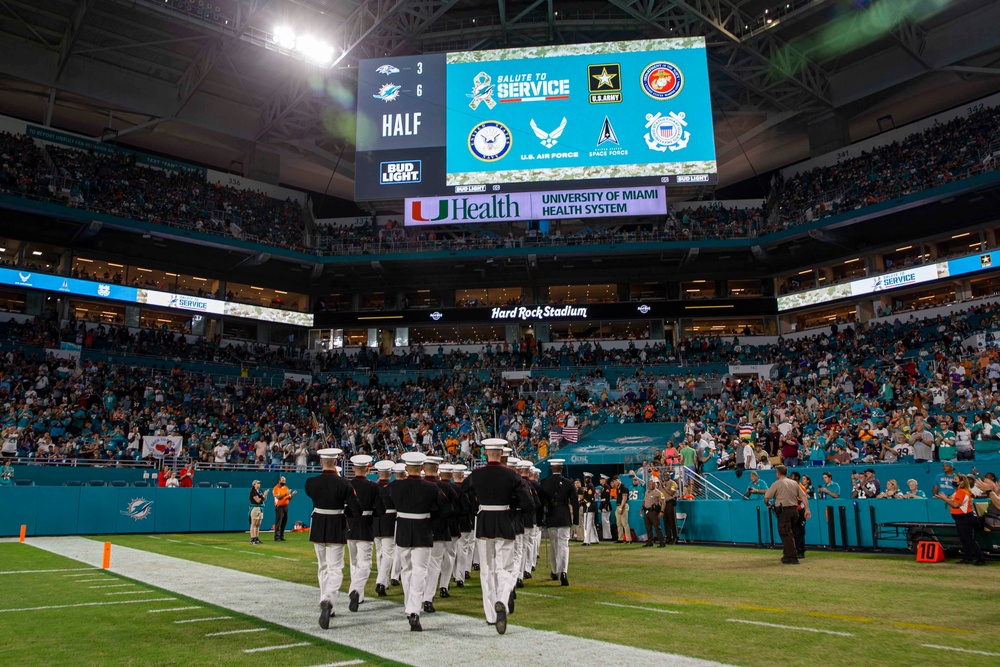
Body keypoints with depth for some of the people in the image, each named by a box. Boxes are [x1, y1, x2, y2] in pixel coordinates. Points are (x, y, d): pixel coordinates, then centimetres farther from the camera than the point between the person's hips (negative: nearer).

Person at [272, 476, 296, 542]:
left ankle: (281, 536, 15)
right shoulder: (276, 488, -4)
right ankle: (277, 537, -8)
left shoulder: (286, 488, 16)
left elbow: (289, 498, 14)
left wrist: (292, 495, -4)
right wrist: (285, 494, -25)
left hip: (286, 507, 7)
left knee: (284, 522, 8)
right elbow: (278, 497, -18)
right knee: (278, 523, -8)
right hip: (279, 507, -7)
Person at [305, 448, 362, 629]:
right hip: (337, 529, -3)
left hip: (317, 528, 3)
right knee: (335, 569, 1)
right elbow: (357, 510, -13)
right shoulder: (343, 484, -14)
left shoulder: (310, 482, -8)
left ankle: (326, 607, 25)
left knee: (323, 568, 18)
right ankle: (328, 600, -22)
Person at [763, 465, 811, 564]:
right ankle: (788, 555, 26)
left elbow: (766, 497, -7)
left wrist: (768, 503, 14)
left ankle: (792, 557, -11)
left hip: (784, 510, -7)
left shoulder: (777, 483, -5)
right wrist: (807, 509, 3)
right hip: (794, 510, 7)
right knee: (790, 533, 18)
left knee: (786, 533, -5)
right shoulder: (794, 483, 12)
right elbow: (803, 496, 6)